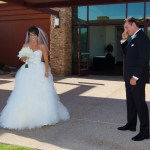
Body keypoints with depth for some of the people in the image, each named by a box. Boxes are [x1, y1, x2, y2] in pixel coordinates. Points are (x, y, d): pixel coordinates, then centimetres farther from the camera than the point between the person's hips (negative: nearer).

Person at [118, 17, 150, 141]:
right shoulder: (133, 38, 15)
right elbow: (127, 54, 19)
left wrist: (135, 76, -21)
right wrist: (124, 40, 7)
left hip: (137, 78, -9)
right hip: (130, 77, 9)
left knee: (140, 103, -3)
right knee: (131, 102, 17)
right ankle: (131, 124, 31)